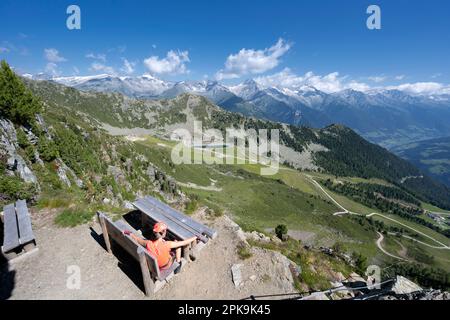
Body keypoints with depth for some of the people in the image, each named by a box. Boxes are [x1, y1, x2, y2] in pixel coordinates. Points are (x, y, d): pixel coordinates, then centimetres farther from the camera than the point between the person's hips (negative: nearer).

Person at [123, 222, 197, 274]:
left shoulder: (148, 243, -28)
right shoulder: (167, 244, -38)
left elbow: (137, 239, -6)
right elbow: (184, 243, -28)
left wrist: (130, 233, 12)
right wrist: (195, 237, -13)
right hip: (166, 266, -4)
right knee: (177, 243, 4)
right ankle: (178, 262, 18)